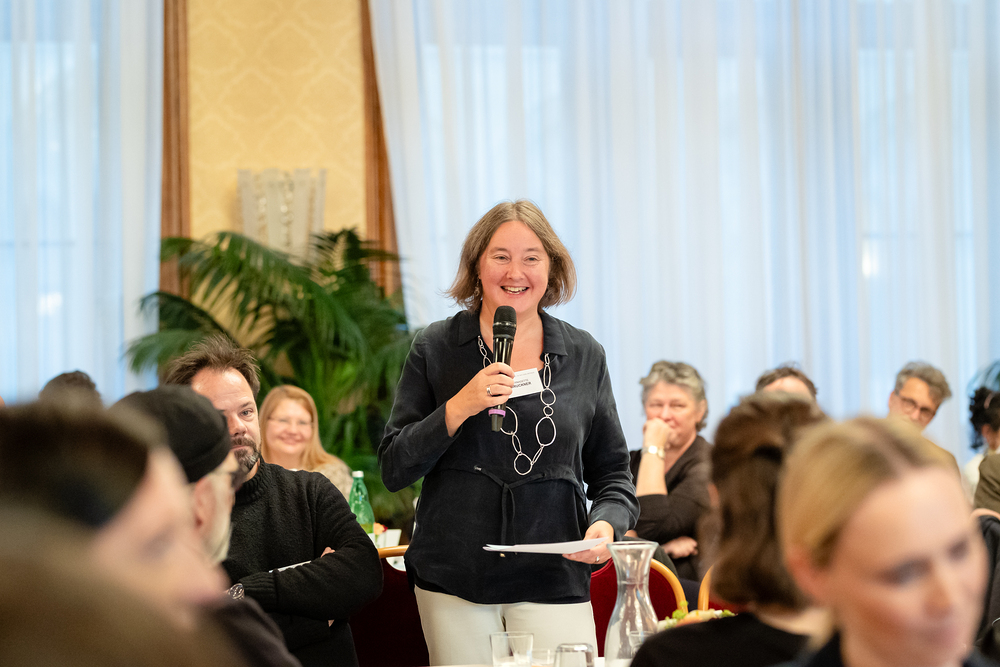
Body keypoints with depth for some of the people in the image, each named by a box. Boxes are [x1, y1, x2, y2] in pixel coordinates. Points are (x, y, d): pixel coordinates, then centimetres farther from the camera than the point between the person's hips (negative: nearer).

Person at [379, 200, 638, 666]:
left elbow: (611, 471, 13)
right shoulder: (436, 349, 3)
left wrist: (607, 523, -8)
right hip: (453, 579, 0)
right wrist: (458, 408, -14)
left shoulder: (584, 356, 7)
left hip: (554, 579, 1)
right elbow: (394, 470, -1)